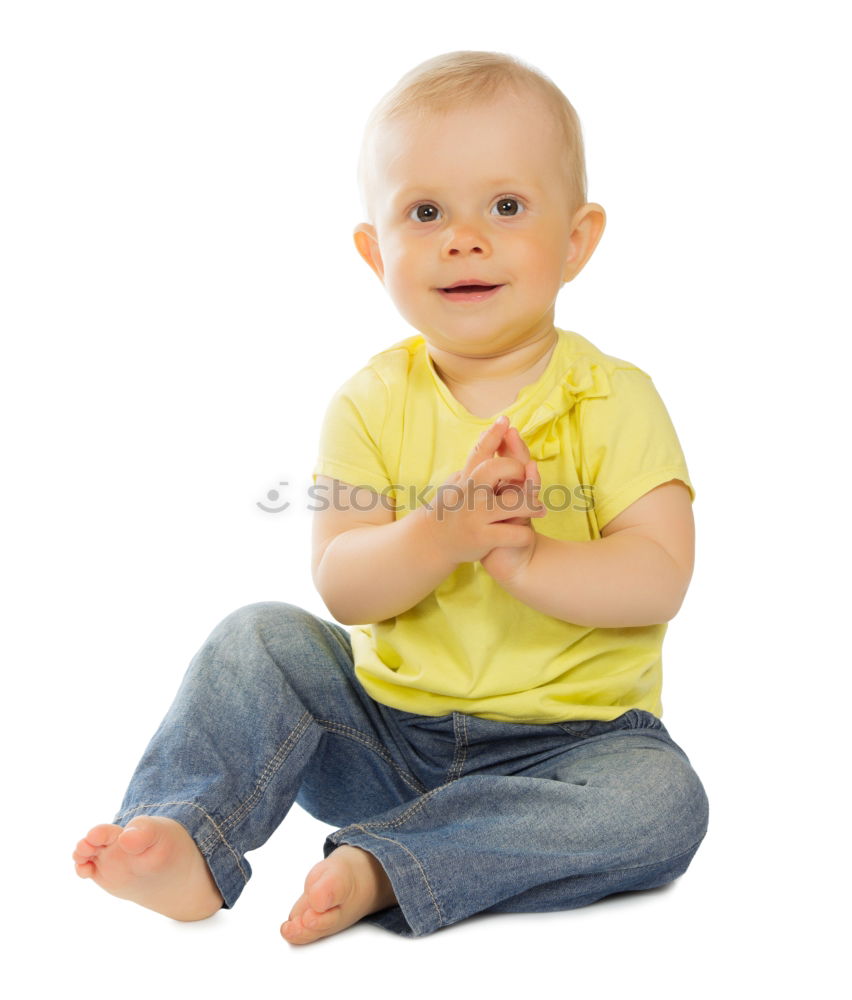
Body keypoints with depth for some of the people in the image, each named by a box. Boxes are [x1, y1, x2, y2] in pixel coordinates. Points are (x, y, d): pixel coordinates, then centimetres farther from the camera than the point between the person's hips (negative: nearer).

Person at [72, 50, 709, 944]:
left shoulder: (616, 401, -8)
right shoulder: (370, 404, -3)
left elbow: (660, 580, -16)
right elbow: (341, 587, -13)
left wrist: (525, 559, -31)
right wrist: (444, 532, -32)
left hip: (564, 736, -1)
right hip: (387, 726, 2)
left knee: (662, 801, -28)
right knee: (263, 640, -14)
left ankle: (377, 869, -29)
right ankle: (185, 840, -17)